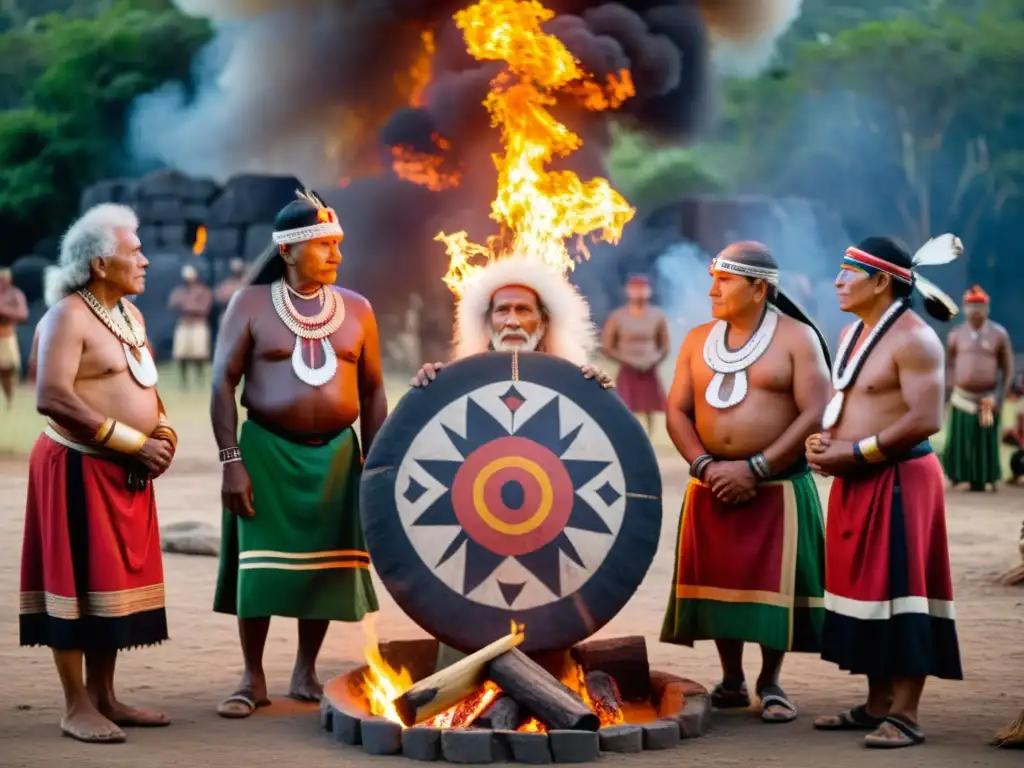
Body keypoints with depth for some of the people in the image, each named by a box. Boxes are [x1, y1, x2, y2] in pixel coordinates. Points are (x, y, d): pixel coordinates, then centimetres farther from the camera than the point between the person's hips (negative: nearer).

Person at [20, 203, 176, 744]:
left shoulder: (130, 313, 14)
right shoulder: (68, 317, -13)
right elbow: (53, 399, -22)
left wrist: (164, 432, -1)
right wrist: (136, 442, -20)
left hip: (127, 474, 8)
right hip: (80, 469, -8)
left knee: (116, 581, 11)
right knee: (78, 582, -3)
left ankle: (104, 697, 20)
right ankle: (76, 708, 4)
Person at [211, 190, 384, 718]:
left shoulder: (356, 309, 6)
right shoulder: (251, 304, -2)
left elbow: (372, 392, 8)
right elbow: (223, 382, -4)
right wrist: (231, 460, -12)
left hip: (335, 453, 3)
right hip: (267, 451, -2)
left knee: (326, 564, 4)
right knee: (261, 564, -2)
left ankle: (305, 673, 18)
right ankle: (253, 679, 9)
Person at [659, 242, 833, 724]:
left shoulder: (797, 337, -4)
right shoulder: (698, 340, 9)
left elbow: (815, 415, -12)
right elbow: (676, 410, 6)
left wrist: (754, 468, -16)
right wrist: (705, 466, -11)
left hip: (778, 487, -4)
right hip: (714, 486, 4)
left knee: (773, 584, -2)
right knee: (719, 582, 6)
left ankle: (770, 684, 14)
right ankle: (731, 681, 20)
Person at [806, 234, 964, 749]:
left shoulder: (912, 339, -13)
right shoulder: (853, 334, 16)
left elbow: (926, 419, -21)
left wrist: (854, 455, -19)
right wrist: (823, 441, 0)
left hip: (899, 481, -9)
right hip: (856, 484, 9)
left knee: (899, 590, -7)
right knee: (865, 589, 11)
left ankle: (904, 714, -3)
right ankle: (878, 703, 20)